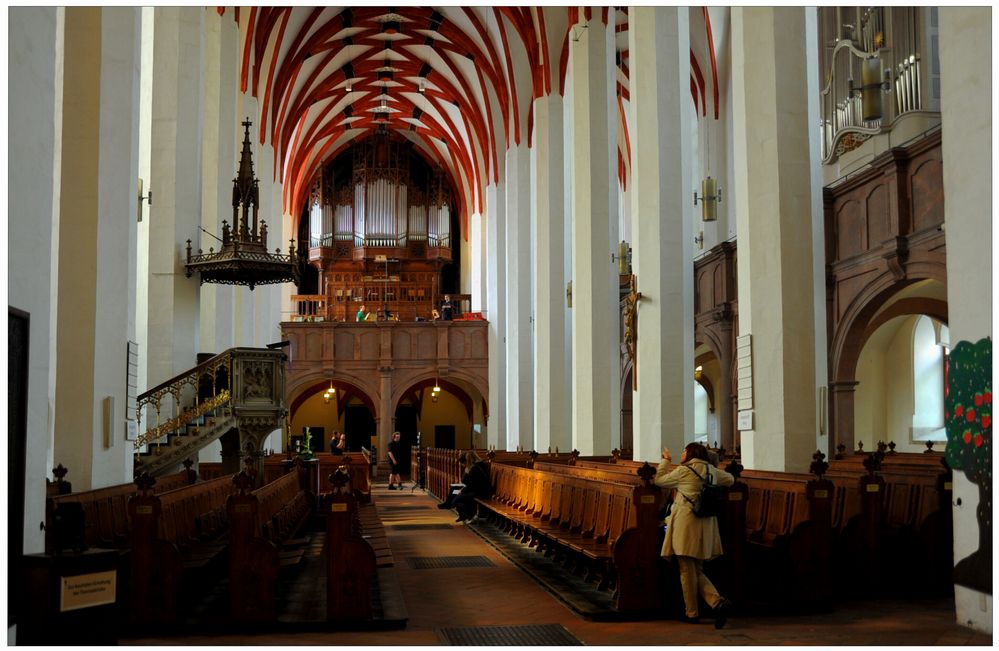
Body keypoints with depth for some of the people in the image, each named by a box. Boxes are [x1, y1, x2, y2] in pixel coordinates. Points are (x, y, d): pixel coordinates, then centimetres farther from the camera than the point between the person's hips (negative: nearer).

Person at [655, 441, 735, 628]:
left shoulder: (683, 471, -8)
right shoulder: (711, 470, 9)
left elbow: (659, 480, 5)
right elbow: (730, 479, 27)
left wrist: (666, 461, 18)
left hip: (686, 524, -6)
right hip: (706, 527, 6)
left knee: (687, 571, 4)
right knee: (697, 571, 13)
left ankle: (691, 613, 11)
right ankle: (718, 602, -8)